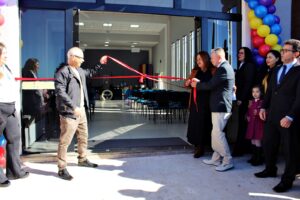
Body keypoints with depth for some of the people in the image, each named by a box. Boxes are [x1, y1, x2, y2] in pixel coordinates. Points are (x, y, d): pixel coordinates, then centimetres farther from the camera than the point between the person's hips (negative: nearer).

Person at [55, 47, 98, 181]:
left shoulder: (81, 71, 13)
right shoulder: (63, 72, -14)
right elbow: (60, 92, -23)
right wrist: (73, 107, -27)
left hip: (81, 110, 9)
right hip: (69, 112, -9)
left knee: (83, 137, 21)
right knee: (65, 141, -2)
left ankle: (82, 159, 39)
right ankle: (62, 168, 9)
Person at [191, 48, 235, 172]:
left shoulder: (223, 68, -15)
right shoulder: (224, 67, 18)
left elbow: (211, 85, -18)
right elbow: (214, 84, 19)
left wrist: (197, 85, -2)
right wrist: (199, 82, 10)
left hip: (221, 106, -10)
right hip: (219, 105, 10)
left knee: (218, 133, -7)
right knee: (216, 133, 14)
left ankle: (228, 161, 3)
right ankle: (216, 159, 24)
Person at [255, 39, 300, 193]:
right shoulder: (276, 70, 14)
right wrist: (264, 107, 6)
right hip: (272, 115, 7)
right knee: (268, 144, 16)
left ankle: (287, 180, 22)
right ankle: (270, 169, 37)